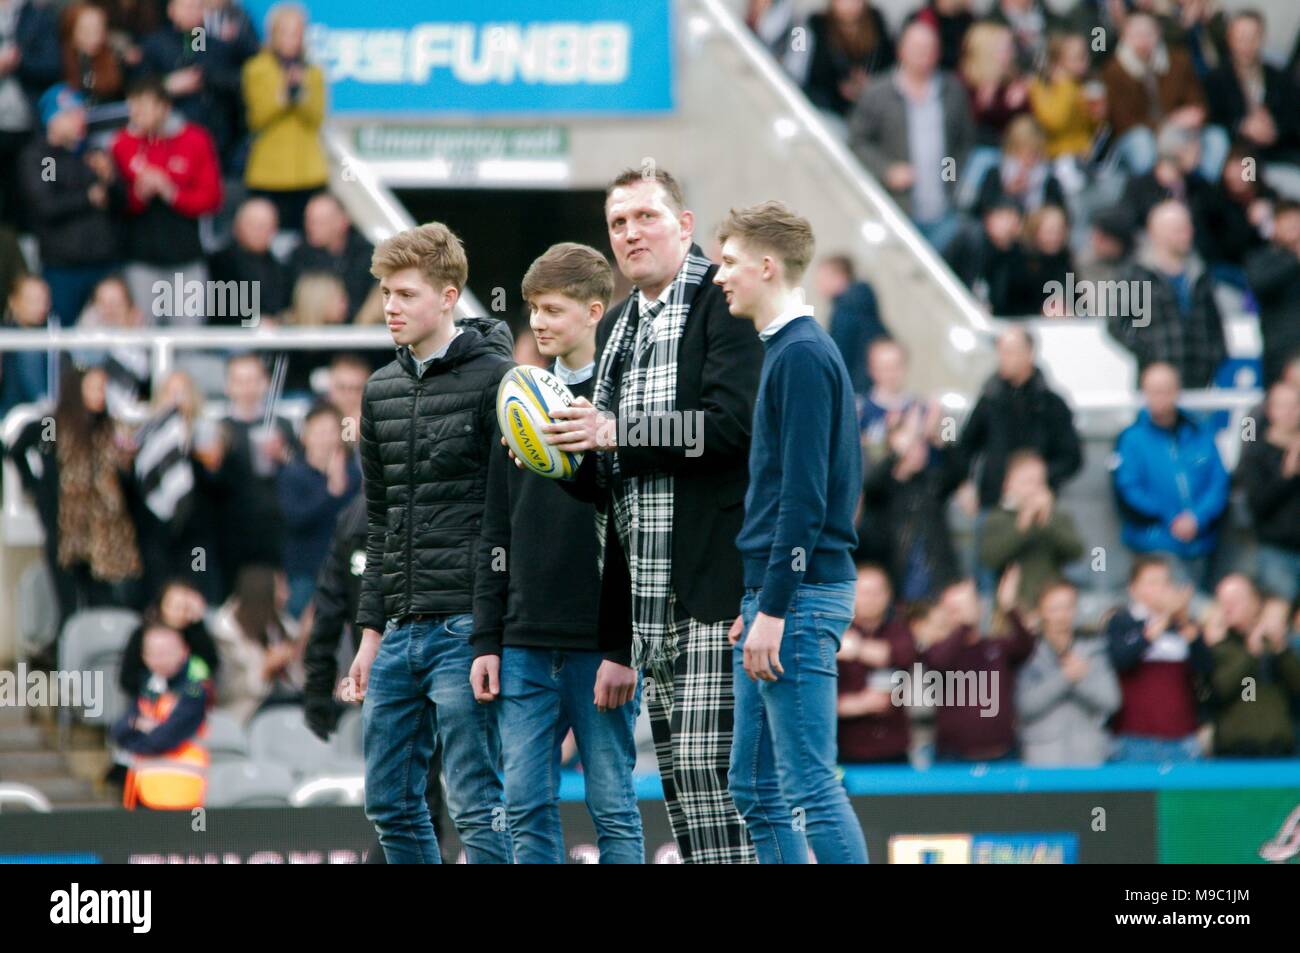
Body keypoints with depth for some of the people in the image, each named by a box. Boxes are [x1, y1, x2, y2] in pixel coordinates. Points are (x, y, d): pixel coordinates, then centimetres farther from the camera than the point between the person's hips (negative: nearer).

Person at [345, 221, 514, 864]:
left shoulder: (493, 378, -7)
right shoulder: (382, 390, 15)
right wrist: (371, 632, 17)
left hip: (466, 629, -8)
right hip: (401, 634, 8)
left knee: (477, 805, -7)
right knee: (389, 802, 10)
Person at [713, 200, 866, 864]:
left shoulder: (802, 356, -12)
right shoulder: (790, 351, 18)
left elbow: (804, 497, -19)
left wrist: (774, 611, -20)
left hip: (800, 599, -10)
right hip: (776, 596, 10)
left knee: (812, 786, -11)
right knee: (755, 789, 10)